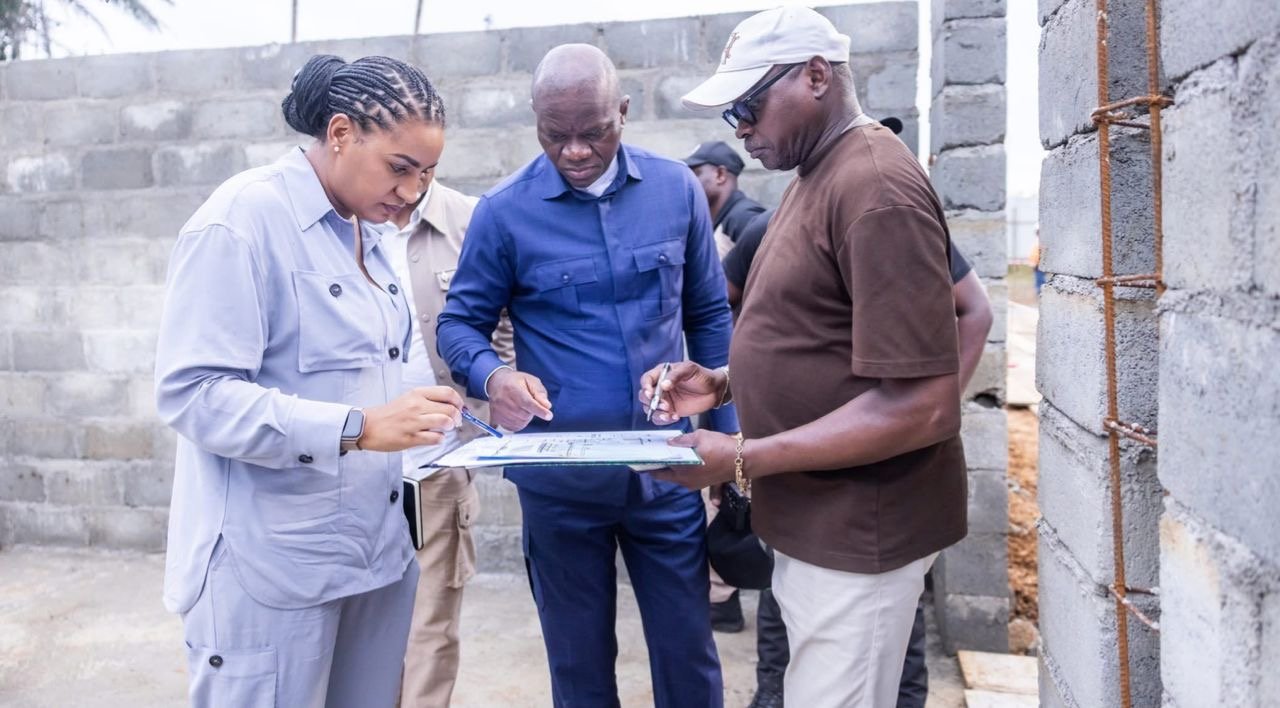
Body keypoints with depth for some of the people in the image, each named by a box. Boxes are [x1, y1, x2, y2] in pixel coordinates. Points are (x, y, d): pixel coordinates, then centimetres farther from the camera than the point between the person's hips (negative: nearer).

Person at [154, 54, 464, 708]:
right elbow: (193, 393, -20)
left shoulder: (366, 233, 11)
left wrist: (413, 415, 3)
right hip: (270, 566, -7)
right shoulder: (240, 221, -14)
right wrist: (359, 429, -26)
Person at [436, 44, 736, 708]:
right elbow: (459, 322, -2)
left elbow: (709, 319, 7)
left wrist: (731, 435, 5)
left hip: (666, 469, 2)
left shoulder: (677, 188, -1)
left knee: (688, 650, 15)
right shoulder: (504, 210, -9)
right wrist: (491, 376, -25)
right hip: (560, 478, -1)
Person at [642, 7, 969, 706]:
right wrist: (722, 383, 4)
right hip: (811, 517, 9)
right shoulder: (814, 177, 12)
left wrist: (744, 460, -22)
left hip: (855, 527, -9)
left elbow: (921, 407, -25)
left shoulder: (876, 186, -20)